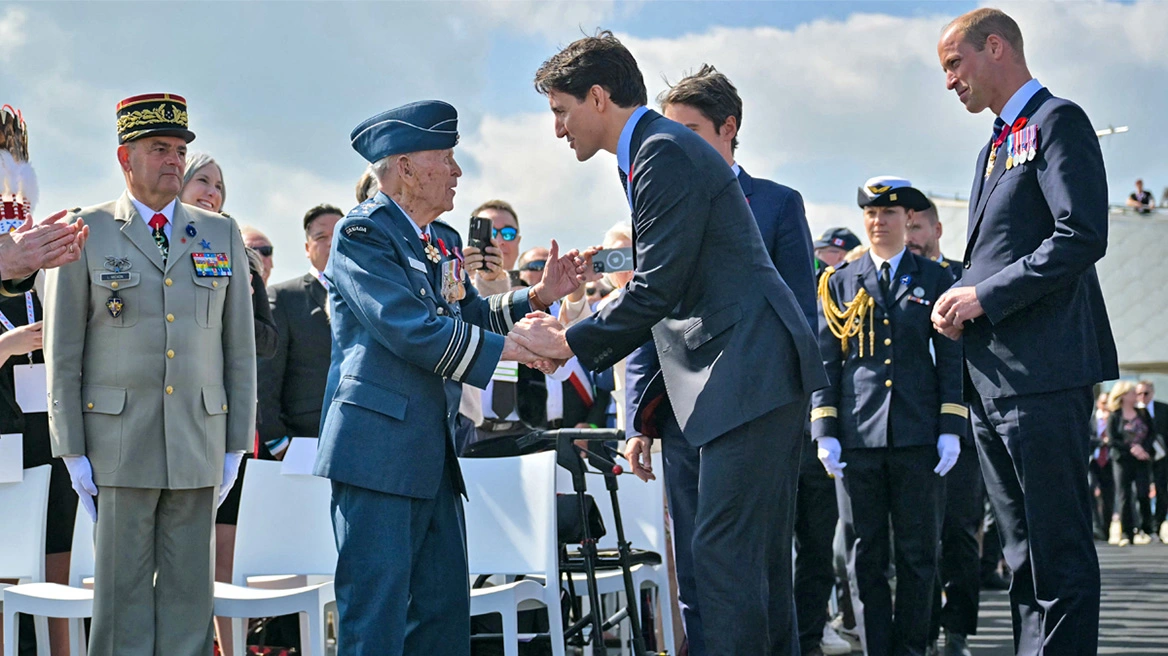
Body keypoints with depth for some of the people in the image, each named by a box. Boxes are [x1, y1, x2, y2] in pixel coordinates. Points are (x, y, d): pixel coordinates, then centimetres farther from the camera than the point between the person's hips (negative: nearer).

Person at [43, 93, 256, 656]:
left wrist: (235, 445, 6)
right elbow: (62, 352, 2)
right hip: (118, 441, -2)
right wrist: (72, 451, -4)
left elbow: (240, 347, 11)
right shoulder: (85, 234, 3)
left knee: (189, 589, 5)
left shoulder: (221, 235, 11)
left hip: (199, 443, 2)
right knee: (123, 589, 1)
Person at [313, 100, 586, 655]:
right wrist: (510, 349, -17)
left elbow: (471, 316, 20)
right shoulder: (363, 232, -10)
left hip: (433, 453, 9)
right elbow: (411, 329, -20)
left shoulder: (443, 243, 19)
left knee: (444, 608, 12)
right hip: (378, 448, -9)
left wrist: (539, 296, 5)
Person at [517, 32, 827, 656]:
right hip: (747, 377, 11)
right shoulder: (657, 152, 22)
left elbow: (656, 289, -16)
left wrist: (568, 341, -5)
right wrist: (647, 420, 21)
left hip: (751, 372, -11)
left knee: (723, 554, -12)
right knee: (753, 556, 12)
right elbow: (670, 301, 24)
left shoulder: (664, 153, -10)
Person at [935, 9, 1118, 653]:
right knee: (1024, 550, 12)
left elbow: (1082, 238, -16)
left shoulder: (1058, 121, -5)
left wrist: (984, 296, -15)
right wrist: (958, 300, 6)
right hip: (992, 377, 10)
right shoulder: (998, 142, 23)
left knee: (1059, 551, -7)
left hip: (1041, 370, -10)